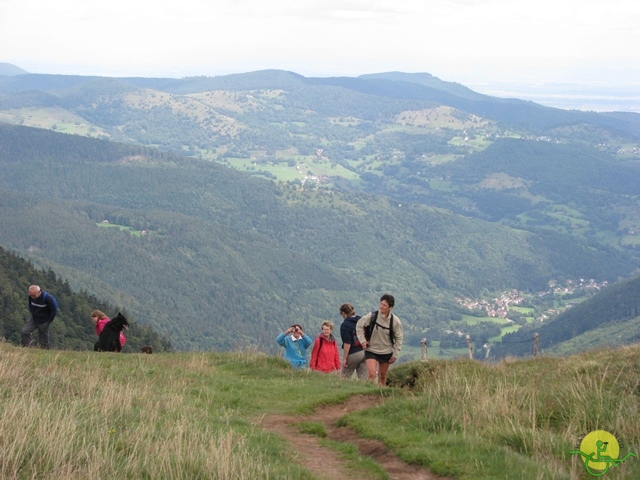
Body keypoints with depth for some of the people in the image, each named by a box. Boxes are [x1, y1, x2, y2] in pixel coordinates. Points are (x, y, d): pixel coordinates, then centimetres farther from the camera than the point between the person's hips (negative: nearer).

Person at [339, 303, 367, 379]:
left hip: (353, 354, -6)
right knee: (364, 377, 5)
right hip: (364, 352, 6)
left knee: (345, 376, 10)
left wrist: (344, 358, -12)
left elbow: (347, 344, -16)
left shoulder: (345, 325, -12)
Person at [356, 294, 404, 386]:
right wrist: (362, 340, -7)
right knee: (371, 374, -17)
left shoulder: (395, 321, -11)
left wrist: (395, 355, -2)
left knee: (382, 376, 14)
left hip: (386, 352, 2)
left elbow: (398, 339, 0)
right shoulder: (372, 316, -15)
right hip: (371, 350, -2)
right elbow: (359, 325, 1)